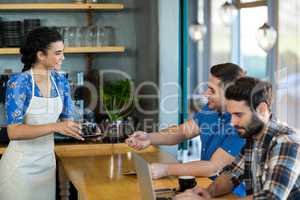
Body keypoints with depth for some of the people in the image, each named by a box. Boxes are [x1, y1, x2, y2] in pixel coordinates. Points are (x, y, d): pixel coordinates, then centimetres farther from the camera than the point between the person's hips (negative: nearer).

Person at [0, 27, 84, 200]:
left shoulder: (61, 81, 2)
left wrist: (78, 129, -13)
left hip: (47, 160, 6)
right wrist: (55, 127, -31)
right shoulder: (18, 82, -16)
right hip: (21, 164, -6)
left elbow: (67, 118, 9)